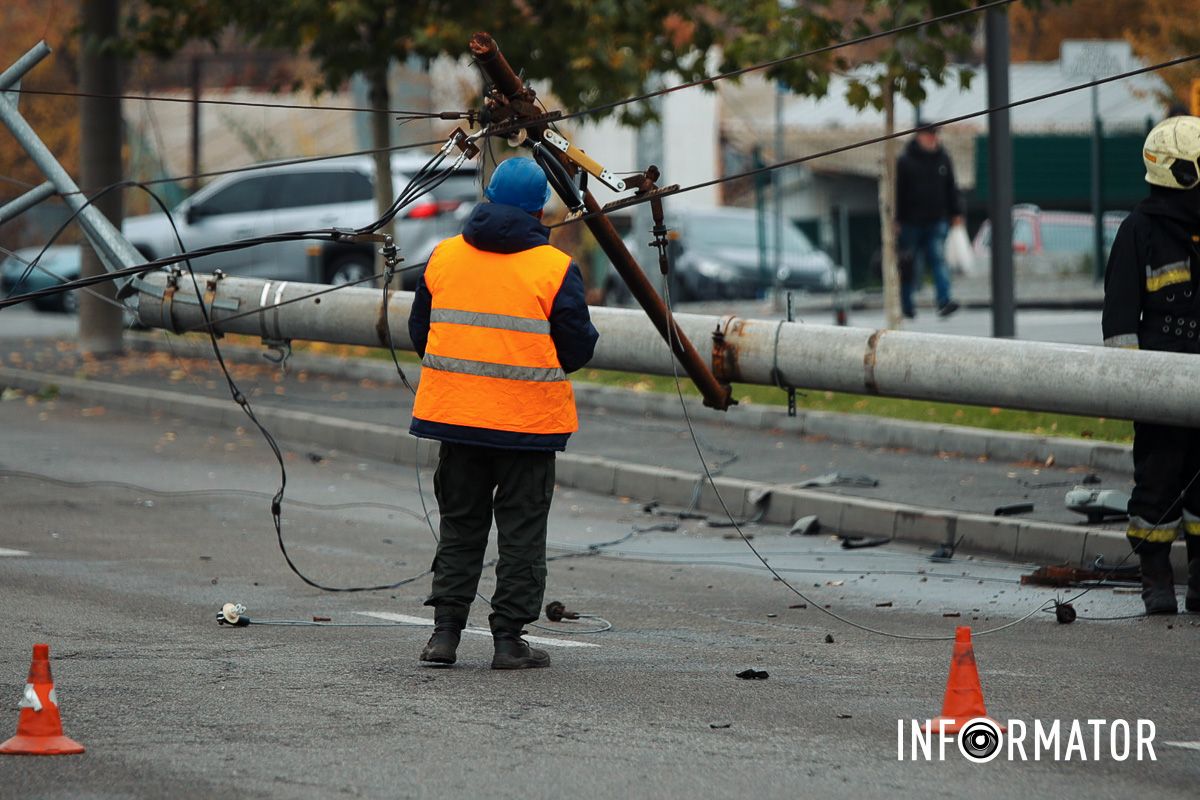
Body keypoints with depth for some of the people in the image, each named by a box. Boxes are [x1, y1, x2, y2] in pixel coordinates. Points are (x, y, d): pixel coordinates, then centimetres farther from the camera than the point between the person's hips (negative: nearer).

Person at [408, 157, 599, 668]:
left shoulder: (443, 257, 4)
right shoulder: (556, 269, -8)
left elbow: (420, 334, 11)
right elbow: (577, 350, -4)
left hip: (455, 414, 4)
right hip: (528, 420, -3)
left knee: (459, 525, 13)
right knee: (522, 533, 4)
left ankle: (445, 630, 8)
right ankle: (509, 639, 3)